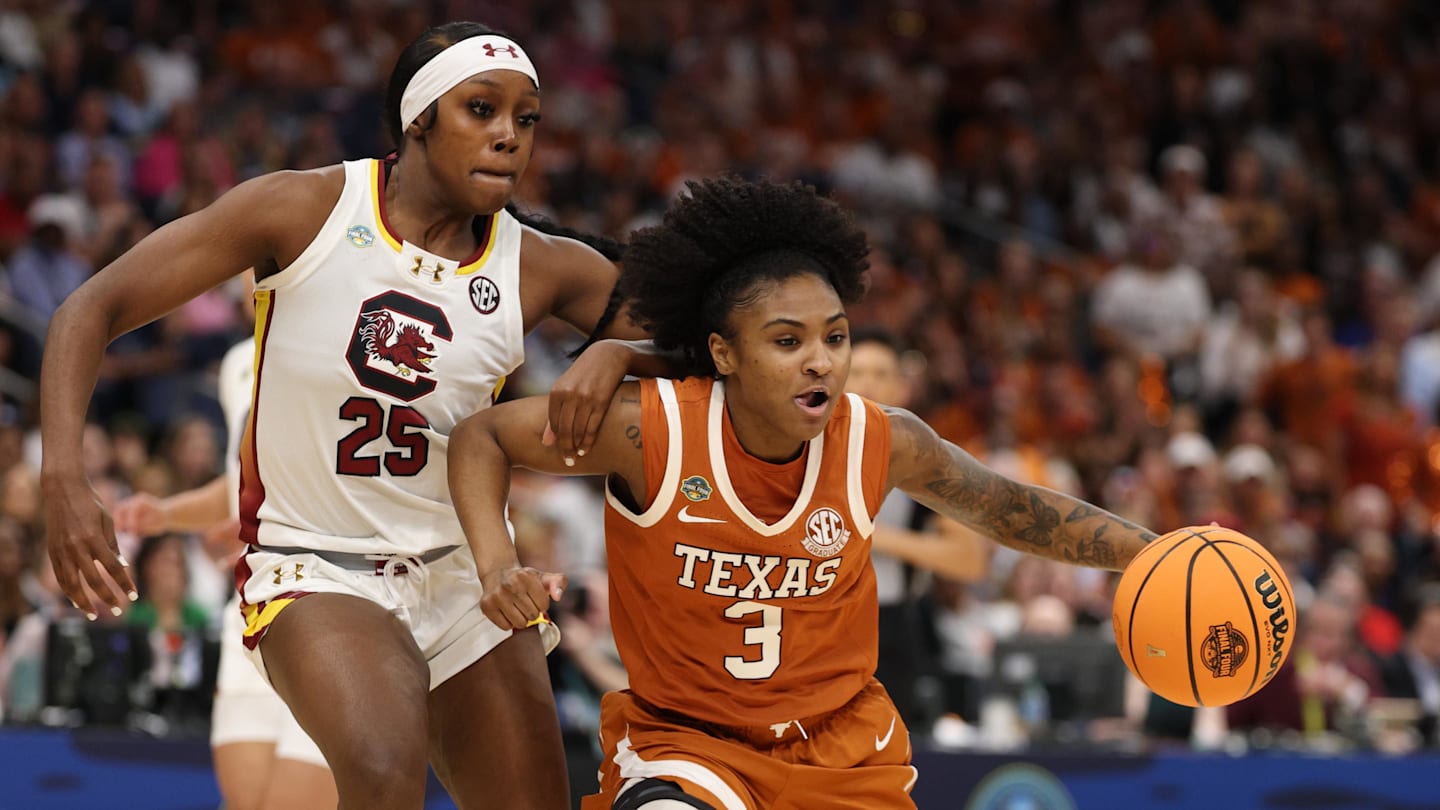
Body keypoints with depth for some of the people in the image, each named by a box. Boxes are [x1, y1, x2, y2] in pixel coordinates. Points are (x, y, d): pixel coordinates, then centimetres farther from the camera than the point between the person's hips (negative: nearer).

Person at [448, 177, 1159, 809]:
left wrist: (1150, 553, -5)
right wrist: (498, 569, -23)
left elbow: (1010, 511, 6)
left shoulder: (883, 444, -14)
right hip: (685, 740, -3)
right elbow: (481, 436, -8)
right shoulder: (650, 432, -22)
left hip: (842, 743, 4)